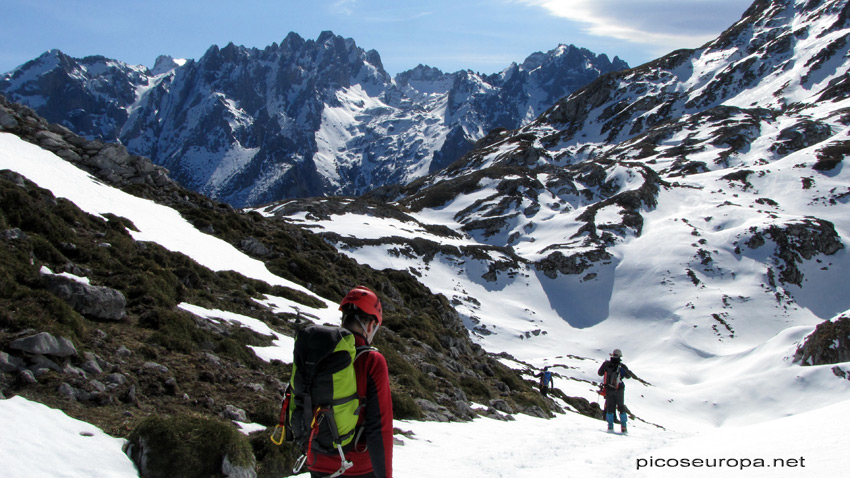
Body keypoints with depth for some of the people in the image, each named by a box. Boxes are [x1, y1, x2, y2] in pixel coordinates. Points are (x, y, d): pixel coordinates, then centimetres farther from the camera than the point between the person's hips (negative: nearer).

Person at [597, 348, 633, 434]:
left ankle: (610, 427, 6)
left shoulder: (606, 364, -11)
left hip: (608, 389, 1)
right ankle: (623, 427, 8)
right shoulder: (622, 366, -13)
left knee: (609, 408, 7)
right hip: (619, 390, -1)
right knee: (621, 407, 8)